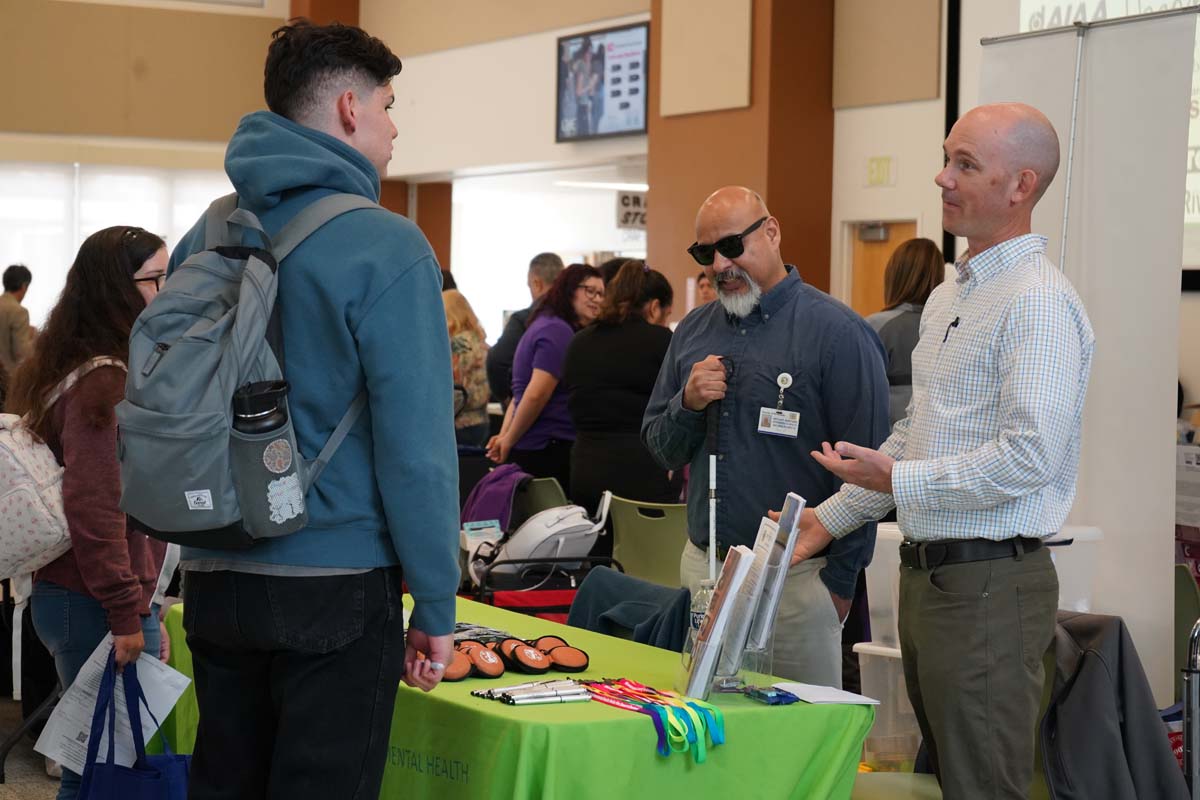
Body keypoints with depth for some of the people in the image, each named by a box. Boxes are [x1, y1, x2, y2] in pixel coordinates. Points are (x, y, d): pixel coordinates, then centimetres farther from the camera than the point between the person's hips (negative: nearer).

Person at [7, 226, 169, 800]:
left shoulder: (71, 367, 13)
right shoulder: (105, 383, -18)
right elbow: (93, 509, -24)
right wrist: (128, 616, -19)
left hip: (61, 595, 10)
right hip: (97, 607, -10)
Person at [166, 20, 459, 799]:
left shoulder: (206, 238, 7)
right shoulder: (385, 249, -13)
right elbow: (415, 444, -16)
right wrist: (436, 604, -9)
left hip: (213, 579, 6)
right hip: (335, 585, -6)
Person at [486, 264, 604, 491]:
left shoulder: (547, 326, 19)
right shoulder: (558, 331, -14)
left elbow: (520, 394, 19)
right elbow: (536, 395, -21)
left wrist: (505, 435, 8)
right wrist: (508, 440, -9)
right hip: (549, 451, -10)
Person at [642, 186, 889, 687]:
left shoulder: (836, 332, -8)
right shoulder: (693, 331, 11)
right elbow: (661, 451, 16)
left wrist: (839, 582, -11)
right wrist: (688, 404, -5)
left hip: (796, 576, -5)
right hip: (701, 567, 6)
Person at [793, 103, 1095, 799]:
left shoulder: (1038, 303, -15)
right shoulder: (947, 299, 16)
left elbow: (1028, 457, -23)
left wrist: (897, 481, -20)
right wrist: (831, 518, 21)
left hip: (989, 584, -10)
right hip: (927, 576, 10)